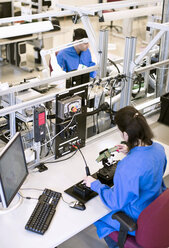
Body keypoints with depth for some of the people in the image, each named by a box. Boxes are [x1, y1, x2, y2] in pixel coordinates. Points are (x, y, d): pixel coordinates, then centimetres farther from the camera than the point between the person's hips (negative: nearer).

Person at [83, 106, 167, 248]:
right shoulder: (158, 148, -16)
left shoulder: (127, 168, -39)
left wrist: (95, 185, -10)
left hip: (137, 220, -7)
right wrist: (131, 152, 12)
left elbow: (116, 202, -23)